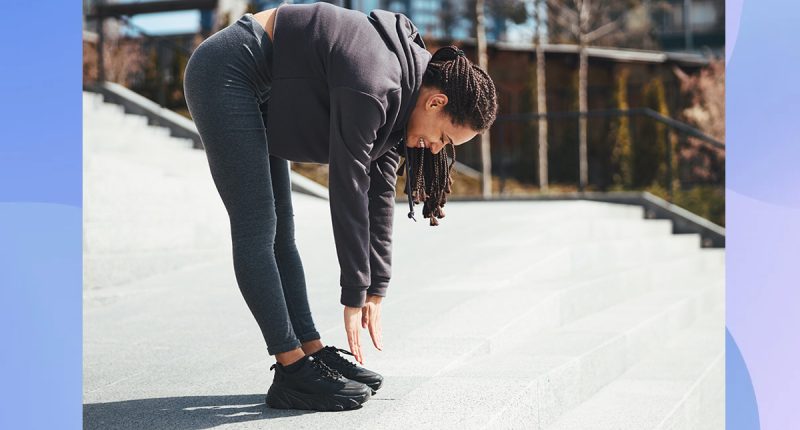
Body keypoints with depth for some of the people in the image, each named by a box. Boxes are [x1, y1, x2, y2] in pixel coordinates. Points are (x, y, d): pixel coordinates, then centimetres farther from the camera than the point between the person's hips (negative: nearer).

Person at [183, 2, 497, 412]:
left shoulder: (400, 92, 0)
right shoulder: (372, 87, -28)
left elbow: (380, 193, 4)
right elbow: (348, 192, -24)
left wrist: (376, 289, 6)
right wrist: (355, 297, -17)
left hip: (258, 91, 10)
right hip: (225, 73, -10)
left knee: (280, 234, 7)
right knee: (256, 232, -10)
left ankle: (311, 351, 10)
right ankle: (292, 372, -9)